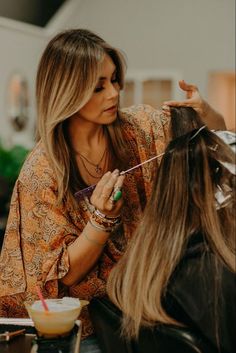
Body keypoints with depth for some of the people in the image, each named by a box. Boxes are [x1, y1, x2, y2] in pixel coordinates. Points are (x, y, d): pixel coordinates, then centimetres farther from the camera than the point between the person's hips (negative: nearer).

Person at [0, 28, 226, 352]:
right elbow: (66, 275, -10)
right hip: (94, 315, -3)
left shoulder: (140, 128, -6)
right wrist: (102, 218, -27)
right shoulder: (42, 171, -15)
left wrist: (205, 114, -15)